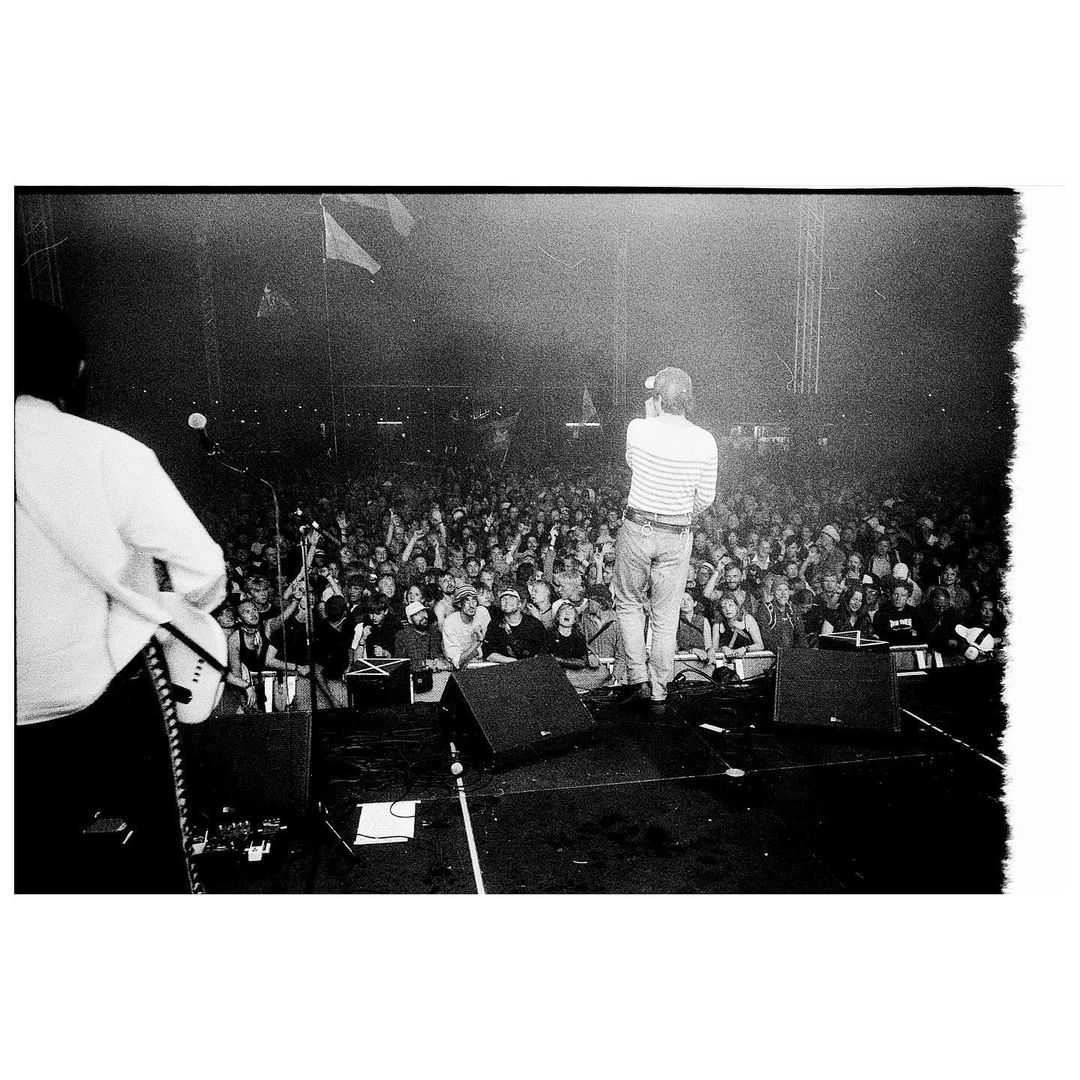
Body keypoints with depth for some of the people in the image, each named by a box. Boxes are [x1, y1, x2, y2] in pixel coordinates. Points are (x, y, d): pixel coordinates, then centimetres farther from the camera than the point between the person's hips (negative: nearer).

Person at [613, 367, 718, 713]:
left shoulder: (638, 428, -11)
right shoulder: (705, 441, -8)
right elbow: (706, 497, 0)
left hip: (637, 528, -1)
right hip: (678, 536, 1)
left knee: (628, 603, 19)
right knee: (666, 617, 11)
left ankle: (638, 678, 11)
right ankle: (659, 693, 19)